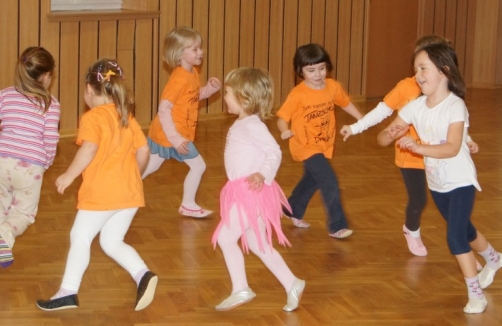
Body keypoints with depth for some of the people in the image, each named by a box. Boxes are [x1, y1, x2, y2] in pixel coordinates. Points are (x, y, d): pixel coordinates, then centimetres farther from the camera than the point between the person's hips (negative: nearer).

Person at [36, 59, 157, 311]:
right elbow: (143, 151, 11)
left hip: (101, 193, -7)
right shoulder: (127, 117, 12)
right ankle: (143, 274, -6)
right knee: (112, 241, 15)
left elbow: (89, 149, -24)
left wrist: (69, 176, -15)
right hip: (130, 191, 7)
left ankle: (68, 292, 7)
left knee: (80, 237, 5)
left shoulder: (92, 118, -9)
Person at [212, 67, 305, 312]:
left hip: (251, 193, -10)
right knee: (258, 245, 14)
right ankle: (292, 285, 19)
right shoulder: (242, 124, 13)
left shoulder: (252, 125, -17)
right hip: (243, 194, 10)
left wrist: (263, 174, -33)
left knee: (225, 237, -7)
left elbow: (274, 152, -23)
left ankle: (241, 290, -1)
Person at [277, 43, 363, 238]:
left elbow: (345, 103, 13)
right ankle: (337, 226, -10)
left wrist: (362, 120, 12)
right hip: (306, 146, -7)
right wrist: (285, 131, -38)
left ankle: (293, 211, 48)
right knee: (330, 183, -18)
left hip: (324, 146, 7)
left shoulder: (333, 87, -5)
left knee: (311, 181, 25)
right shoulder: (298, 94, -21)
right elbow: (282, 117, -19)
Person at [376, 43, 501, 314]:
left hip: (460, 182, -7)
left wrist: (418, 147, -47)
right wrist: (391, 134, -33)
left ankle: (475, 293, 0)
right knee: (464, 230, 24)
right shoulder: (415, 106, -8)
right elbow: (382, 139, -10)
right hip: (436, 183, 7)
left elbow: (452, 149, -34)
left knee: (455, 237, -15)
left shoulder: (455, 106, -24)